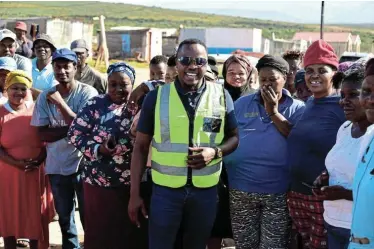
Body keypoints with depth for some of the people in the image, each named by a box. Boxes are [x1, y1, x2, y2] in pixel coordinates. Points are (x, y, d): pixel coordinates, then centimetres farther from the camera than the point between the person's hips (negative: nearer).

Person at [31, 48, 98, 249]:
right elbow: (43, 134, -6)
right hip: (56, 166, 3)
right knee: (64, 216, 17)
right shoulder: (45, 97, 0)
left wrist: (60, 103, -22)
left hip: (82, 164, -3)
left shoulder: (87, 93, -10)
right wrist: (71, 128, -19)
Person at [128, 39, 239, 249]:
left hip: (206, 190, 1)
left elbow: (235, 137, 7)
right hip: (165, 189, -1)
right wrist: (135, 193, -2)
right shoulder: (157, 96, -3)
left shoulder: (221, 96, -1)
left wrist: (216, 152, -16)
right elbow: (141, 146, 1)